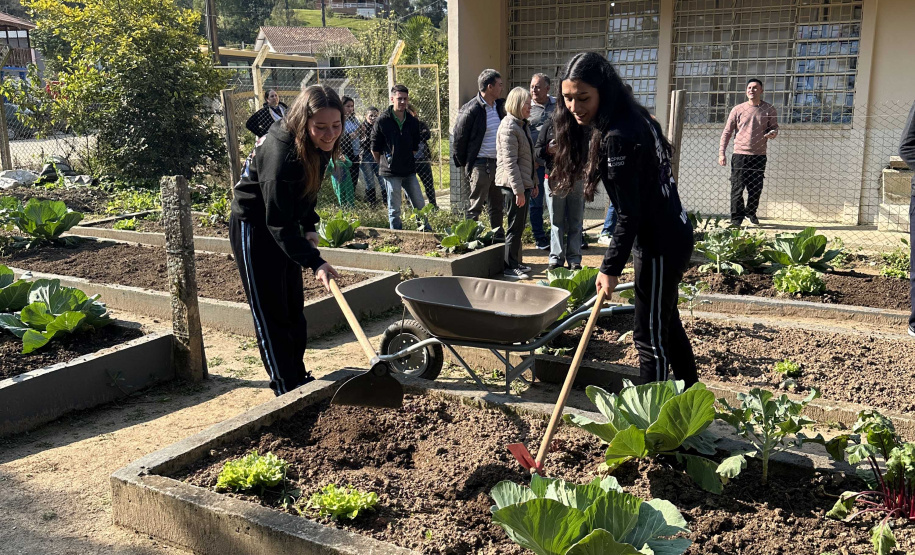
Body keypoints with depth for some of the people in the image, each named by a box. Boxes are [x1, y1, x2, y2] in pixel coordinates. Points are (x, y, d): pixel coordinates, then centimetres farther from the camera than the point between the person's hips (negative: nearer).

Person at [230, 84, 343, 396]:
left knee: (294, 308, 15)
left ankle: (298, 376, 28)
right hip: (254, 228, -8)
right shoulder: (280, 152, -34)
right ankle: (286, 390, 5)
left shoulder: (318, 146, -8)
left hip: (284, 226, 9)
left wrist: (309, 228, 2)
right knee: (270, 312, -3)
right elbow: (279, 223, -34)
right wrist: (314, 262, -41)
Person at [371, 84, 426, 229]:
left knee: (420, 206, 9)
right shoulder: (382, 122, -8)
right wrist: (385, 165, 9)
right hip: (391, 173, -4)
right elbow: (375, 149, 0)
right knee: (394, 210, 3)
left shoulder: (413, 122, 5)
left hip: (409, 171, 4)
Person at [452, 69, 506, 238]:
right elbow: (459, 137, -7)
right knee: (475, 207, -1)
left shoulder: (500, 105, 9)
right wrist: (463, 163, -2)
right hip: (480, 164, -7)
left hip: (498, 162, 7)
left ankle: (499, 237, 23)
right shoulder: (471, 110, -13)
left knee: (497, 205, 14)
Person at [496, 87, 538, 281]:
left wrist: (533, 183, 22)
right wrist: (518, 190, -23)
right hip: (513, 185, -9)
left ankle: (516, 263, 24)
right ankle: (510, 267, 5)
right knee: (515, 226, -3)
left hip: (524, 184, 9)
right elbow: (510, 162, -20)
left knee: (519, 226, 15)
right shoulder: (509, 127, -15)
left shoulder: (523, 125, 15)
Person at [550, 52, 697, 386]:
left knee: (650, 337, -2)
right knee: (668, 326, 22)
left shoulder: (618, 136, -23)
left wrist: (611, 267, -15)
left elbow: (630, 215, -21)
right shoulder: (630, 120, 8)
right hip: (671, 236, 11)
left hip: (660, 245, -11)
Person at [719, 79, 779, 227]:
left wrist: (773, 133, -13)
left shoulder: (769, 109, 6)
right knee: (737, 188, -5)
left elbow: (774, 128, 14)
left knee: (756, 188, 7)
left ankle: (751, 212, 28)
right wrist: (721, 153, -4)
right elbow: (727, 132, 4)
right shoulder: (738, 109, 4)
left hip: (759, 155, 1)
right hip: (740, 154, -1)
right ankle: (736, 217, 3)